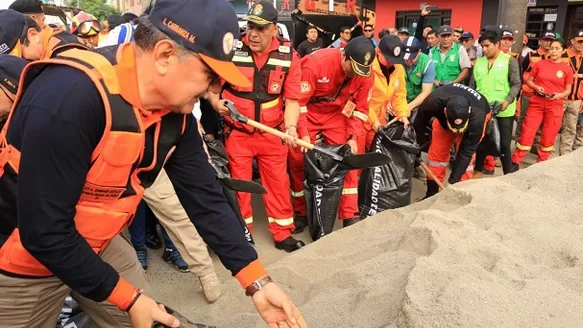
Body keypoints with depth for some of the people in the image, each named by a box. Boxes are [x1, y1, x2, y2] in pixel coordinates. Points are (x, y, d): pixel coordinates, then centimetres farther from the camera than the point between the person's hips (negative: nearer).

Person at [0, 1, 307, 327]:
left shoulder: (177, 112, -11)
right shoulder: (70, 95, -33)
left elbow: (204, 196, -8)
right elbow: (44, 231, -31)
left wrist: (258, 283, -11)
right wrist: (129, 299, -22)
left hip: (97, 244, 6)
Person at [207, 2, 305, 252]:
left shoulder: (288, 56, -6)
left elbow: (292, 99, -6)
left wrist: (290, 126, -21)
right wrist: (216, 102, -19)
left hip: (272, 133, 2)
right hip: (237, 132, -1)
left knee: (278, 183, 10)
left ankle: (283, 234, 25)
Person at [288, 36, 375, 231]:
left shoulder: (365, 74, -15)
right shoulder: (315, 63, -29)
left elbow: (361, 108, -5)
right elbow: (298, 101, -25)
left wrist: (353, 137, -15)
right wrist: (304, 134, -27)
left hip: (336, 115, 3)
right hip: (308, 113, -3)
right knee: (298, 161, -1)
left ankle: (350, 216, 3)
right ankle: (301, 213, 16)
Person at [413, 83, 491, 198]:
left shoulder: (477, 117, -44)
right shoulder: (434, 102, -42)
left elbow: (466, 151, -36)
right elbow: (419, 125, -20)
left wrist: (453, 181, -37)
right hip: (443, 119, 2)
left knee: (467, 154, -17)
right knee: (437, 154, -4)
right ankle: (431, 194, 8)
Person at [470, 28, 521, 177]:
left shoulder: (510, 61, -1)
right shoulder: (479, 61, 10)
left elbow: (516, 84, -5)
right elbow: (472, 85, 15)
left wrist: (508, 100, -20)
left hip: (503, 111, -4)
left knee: (504, 143, 3)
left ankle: (508, 174, 13)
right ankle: (478, 171, 26)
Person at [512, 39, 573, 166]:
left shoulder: (567, 69, 2)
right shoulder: (540, 64, 3)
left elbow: (568, 90, 7)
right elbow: (529, 81, 10)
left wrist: (560, 95, -14)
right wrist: (536, 87, -10)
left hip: (555, 106, 0)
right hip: (536, 103, 0)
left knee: (549, 137, 6)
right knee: (527, 133, -2)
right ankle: (515, 162, 9)